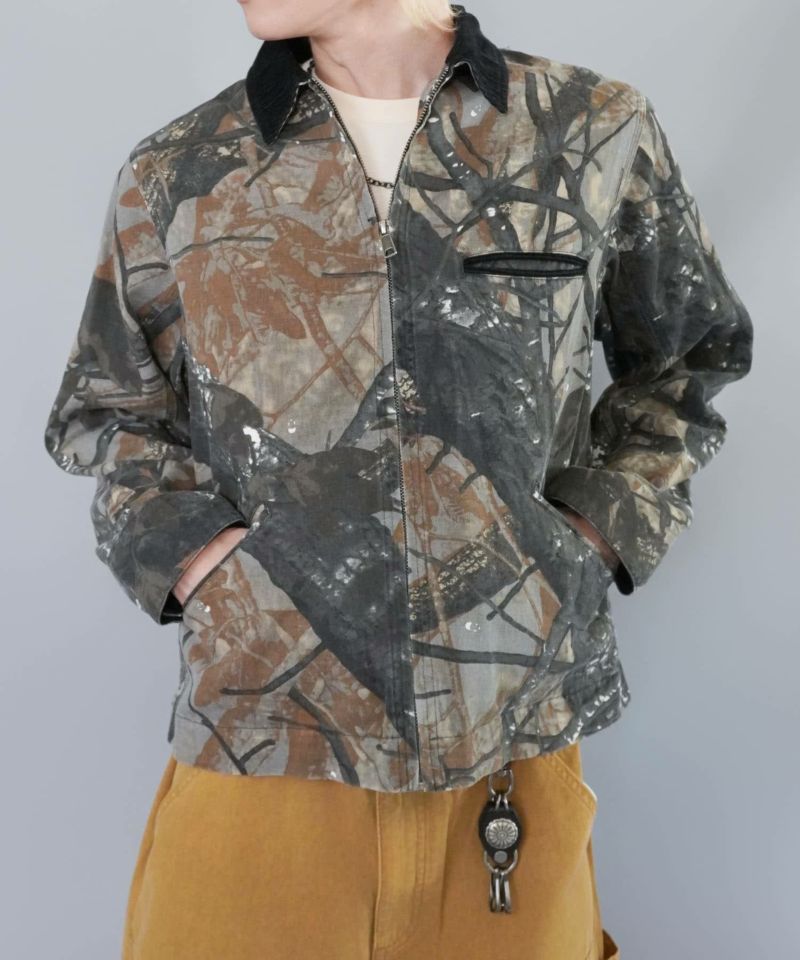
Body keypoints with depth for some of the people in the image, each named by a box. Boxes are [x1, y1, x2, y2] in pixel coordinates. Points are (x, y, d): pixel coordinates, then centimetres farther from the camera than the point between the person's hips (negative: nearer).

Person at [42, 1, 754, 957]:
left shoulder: (599, 135, 0)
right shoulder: (176, 172, 3)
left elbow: (686, 357, 14)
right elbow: (107, 414, 14)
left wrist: (602, 528, 1)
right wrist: (193, 547, -3)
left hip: (513, 751, 1)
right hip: (257, 753, 1)